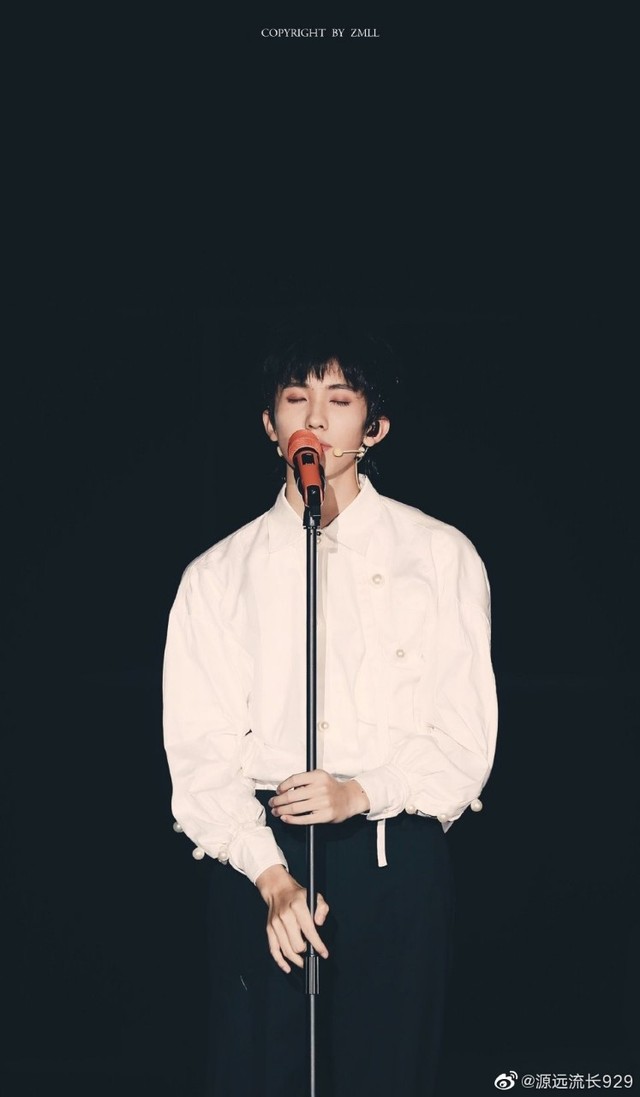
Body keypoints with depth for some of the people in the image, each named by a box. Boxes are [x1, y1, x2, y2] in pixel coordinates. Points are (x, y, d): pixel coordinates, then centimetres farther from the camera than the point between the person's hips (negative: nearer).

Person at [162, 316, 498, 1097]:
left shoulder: (441, 556, 7)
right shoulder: (218, 576, 9)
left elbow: (467, 736, 2)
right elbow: (198, 751, 1)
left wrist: (363, 792, -15)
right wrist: (270, 875, -13)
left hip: (397, 855, 0)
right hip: (260, 857, 1)